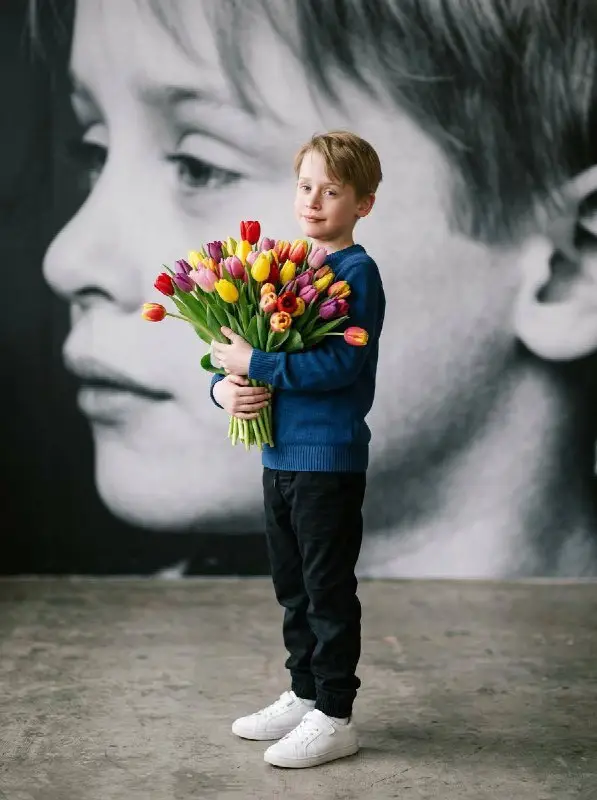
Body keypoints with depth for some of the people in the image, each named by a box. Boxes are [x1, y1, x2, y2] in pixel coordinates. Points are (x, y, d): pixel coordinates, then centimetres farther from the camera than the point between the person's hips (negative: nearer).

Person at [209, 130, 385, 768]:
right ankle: (303, 696, 33)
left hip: (330, 458, -8)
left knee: (328, 590, 1)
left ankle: (334, 718, 12)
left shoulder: (357, 272, -12)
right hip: (279, 453, 8)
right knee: (292, 588, 18)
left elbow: (341, 364, -24)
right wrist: (224, 385, -8)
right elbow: (233, 342, 13)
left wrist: (255, 364, -24)